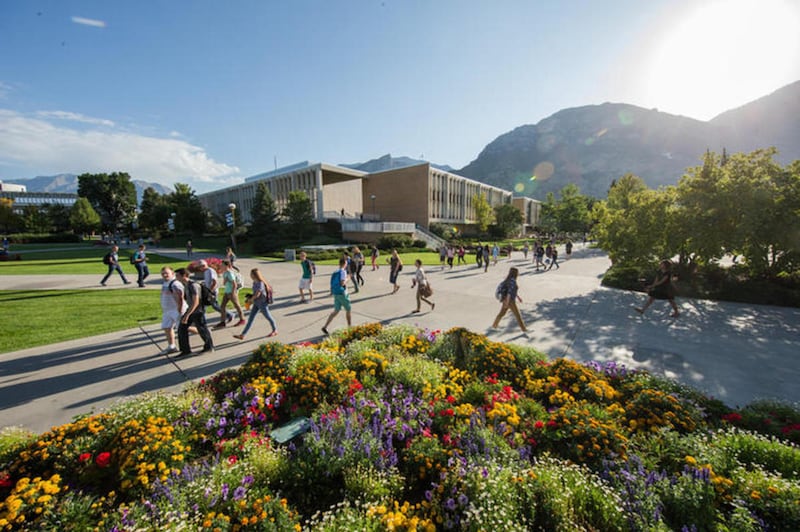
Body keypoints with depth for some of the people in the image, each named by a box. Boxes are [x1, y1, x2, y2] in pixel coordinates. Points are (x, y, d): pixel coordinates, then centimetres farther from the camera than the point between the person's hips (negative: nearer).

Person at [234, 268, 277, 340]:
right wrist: (251, 296, 5)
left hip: (262, 303, -8)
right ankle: (242, 335, 8)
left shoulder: (260, 283, -25)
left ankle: (275, 331, 31)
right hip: (256, 303, 8)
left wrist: (251, 299, -9)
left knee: (268, 317, 10)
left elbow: (257, 294, -25)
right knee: (250, 318, 6)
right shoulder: (255, 282, 2)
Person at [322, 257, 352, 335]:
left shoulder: (335, 272, 11)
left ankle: (325, 326, -1)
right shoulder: (343, 271, -14)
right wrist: (347, 278, -5)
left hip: (335, 293, 7)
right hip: (342, 293, -7)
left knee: (336, 311, 9)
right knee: (348, 309, 11)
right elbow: (342, 283, -23)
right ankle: (349, 326, 23)